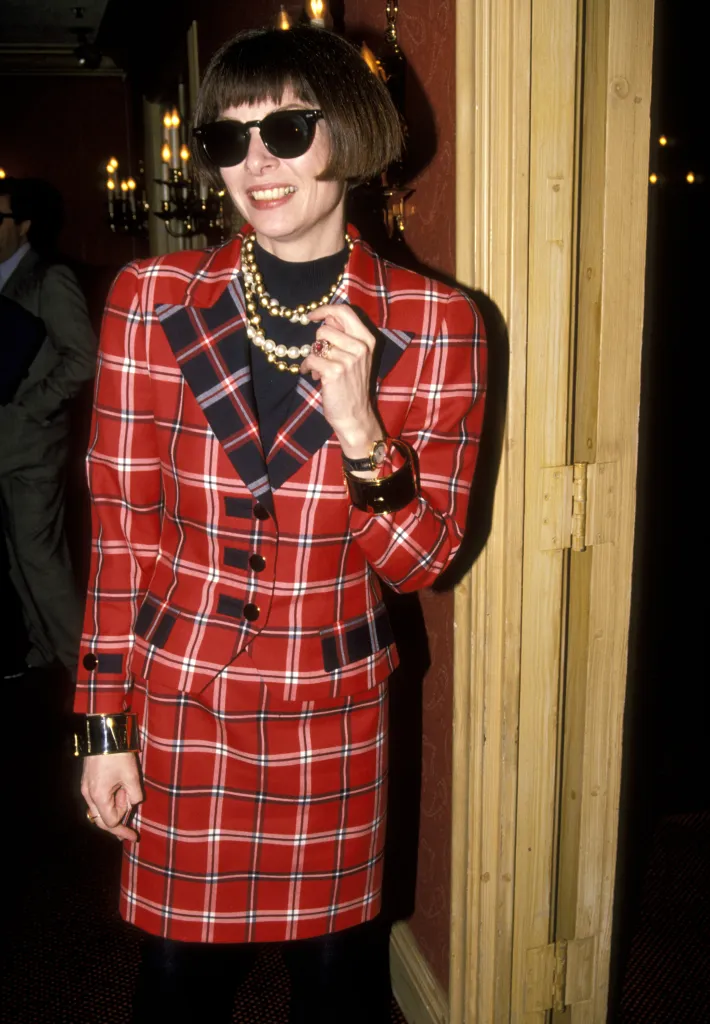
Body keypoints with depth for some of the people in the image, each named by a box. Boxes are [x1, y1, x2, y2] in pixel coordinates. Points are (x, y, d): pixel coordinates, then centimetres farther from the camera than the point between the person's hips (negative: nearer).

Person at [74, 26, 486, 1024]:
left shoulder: (433, 325, -8)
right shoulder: (152, 299, -6)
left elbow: (419, 562, -6)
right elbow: (121, 530, -1)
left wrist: (360, 427, -24)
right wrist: (102, 725, 0)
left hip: (337, 713, 0)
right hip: (175, 704, 1)